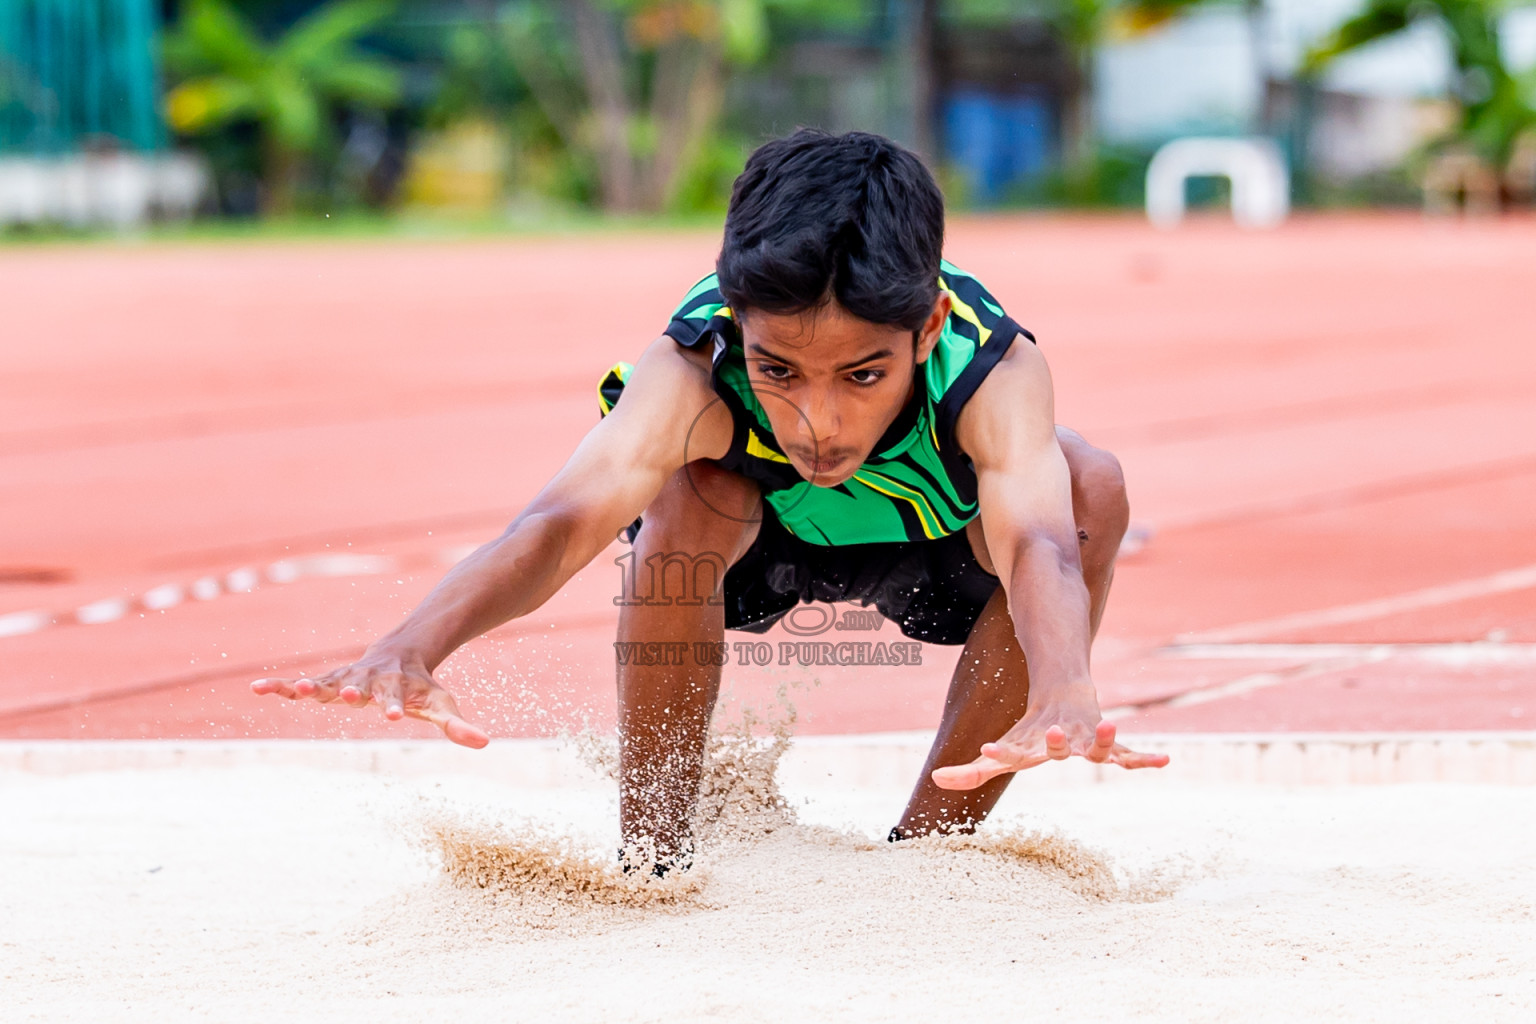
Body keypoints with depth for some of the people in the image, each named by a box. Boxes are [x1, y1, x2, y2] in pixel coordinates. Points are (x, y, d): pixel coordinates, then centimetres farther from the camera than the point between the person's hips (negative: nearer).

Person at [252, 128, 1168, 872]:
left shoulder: (992, 368, -41)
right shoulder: (694, 375, -42)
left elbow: (1036, 543, -58)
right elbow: (568, 518, -57)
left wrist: (1063, 693, -81)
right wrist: (415, 646, -76)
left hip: (936, 538, 1)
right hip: (755, 540, -1)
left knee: (1091, 488, -30)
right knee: (690, 495, -35)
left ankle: (926, 847, -13)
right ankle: (656, 850, -17)